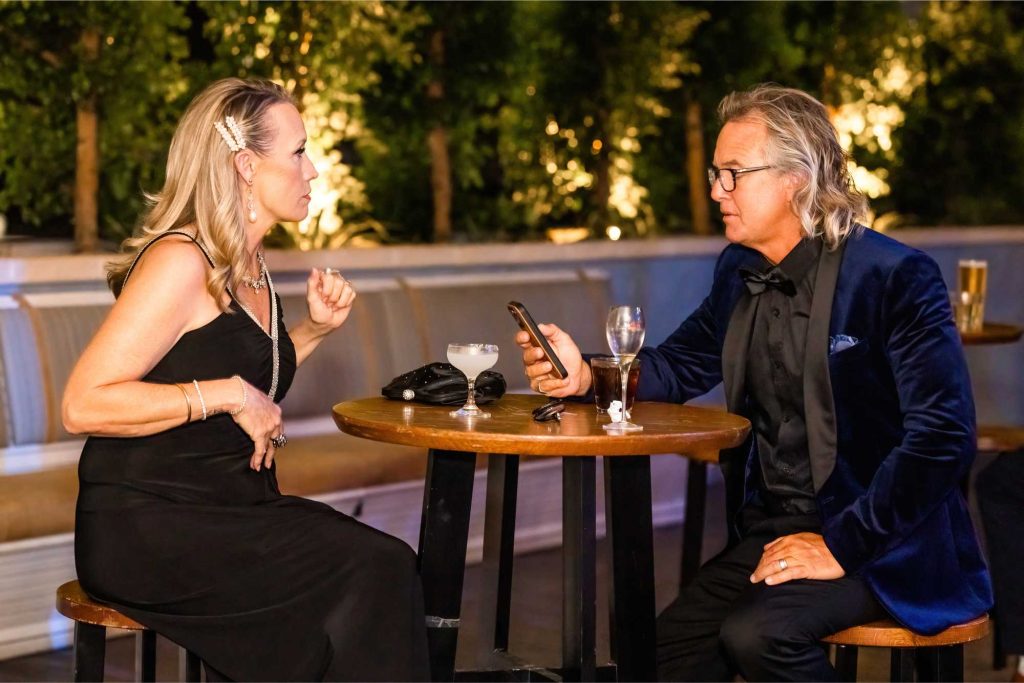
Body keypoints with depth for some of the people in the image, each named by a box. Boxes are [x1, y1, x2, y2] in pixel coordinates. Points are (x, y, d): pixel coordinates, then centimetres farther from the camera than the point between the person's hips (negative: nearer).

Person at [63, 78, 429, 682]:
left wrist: (316, 328, 13)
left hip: (235, 509, 8)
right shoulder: (181, 261, -13)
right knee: (372, 573, -22)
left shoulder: (249, 265, 15)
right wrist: (227, 394, -20)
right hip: (147, 528, -8)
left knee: (388, 565, -17)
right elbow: (84, 404, -20)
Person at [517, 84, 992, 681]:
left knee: (755, 633, -28)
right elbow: (679, 366, 17)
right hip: (772, 529, 6)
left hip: (884, 544, -6)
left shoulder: (895, 277, -14)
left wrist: (843, 544, -21)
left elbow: (946, 435, -19)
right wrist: (587, 374, -4)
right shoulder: (740, 272, 8)